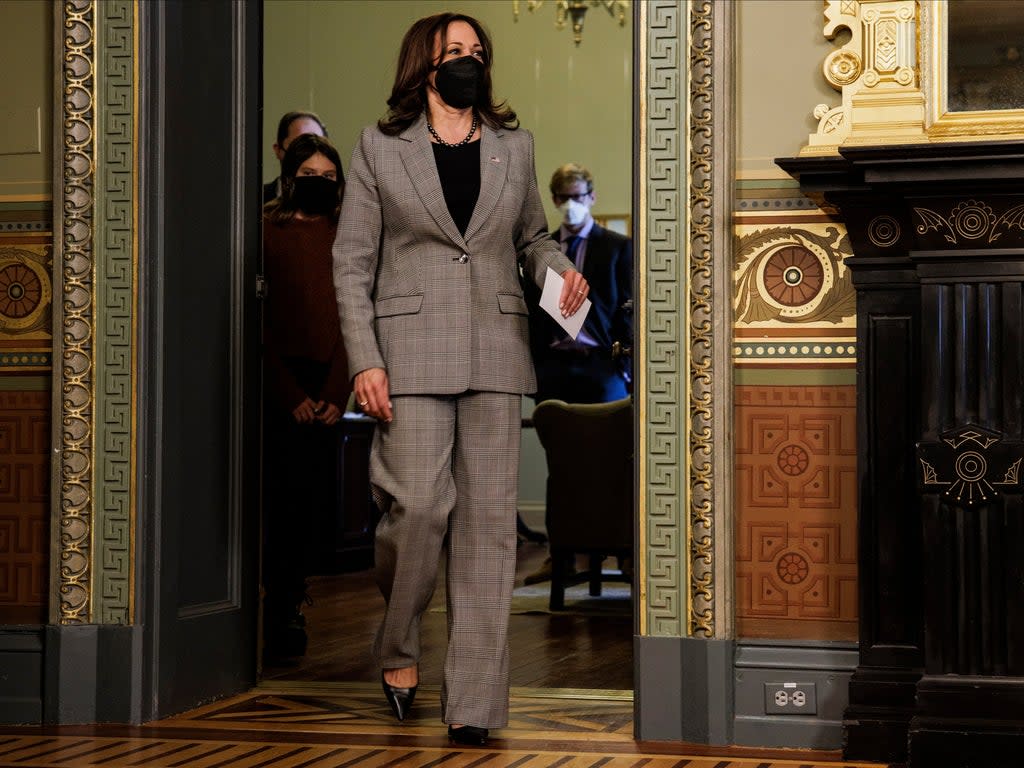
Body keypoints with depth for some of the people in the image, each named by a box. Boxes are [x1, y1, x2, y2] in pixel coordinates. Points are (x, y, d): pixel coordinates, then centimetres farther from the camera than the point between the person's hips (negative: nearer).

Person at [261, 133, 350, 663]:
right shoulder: (266, 231, 1)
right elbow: (257, 321, -3)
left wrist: (335, 395, -5)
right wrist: (291, 395, -9)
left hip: (327, 386, 4)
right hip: (280, 382, -3)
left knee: (312, 499, 5)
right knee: (289, 495, -9)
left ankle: (286, 605, 17)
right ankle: (282, 613, -2)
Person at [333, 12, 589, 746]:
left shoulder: (514, 147, 13)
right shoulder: (380, 148, 5)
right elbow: (352, 262, 3)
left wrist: (561, 270, 1)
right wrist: (365, 360, -7)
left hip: (495, 355, 3)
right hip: (412, 353, -3)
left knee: (489, 520, 0)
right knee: (419, 505, -11)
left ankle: (473, 703, 5)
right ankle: (399, 649, 18)